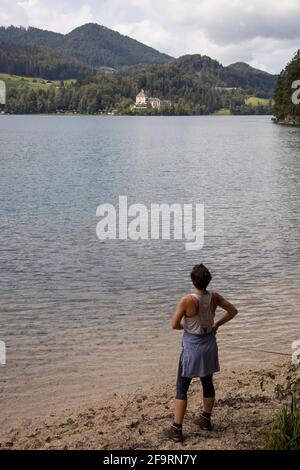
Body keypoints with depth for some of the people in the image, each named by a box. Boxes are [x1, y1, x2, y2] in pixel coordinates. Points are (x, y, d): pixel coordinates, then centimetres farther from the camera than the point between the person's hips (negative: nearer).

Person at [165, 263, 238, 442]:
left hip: (192, 347, -5)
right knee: (208, 383, 21)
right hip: (209, 345, 5)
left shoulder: (187, 301, -24)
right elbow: (233, 311, 4)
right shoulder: (214, 298, -9)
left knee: (182, 388, 5)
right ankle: (206, 419, 37)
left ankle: (177, 429, 8)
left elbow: (174, 325, -19)